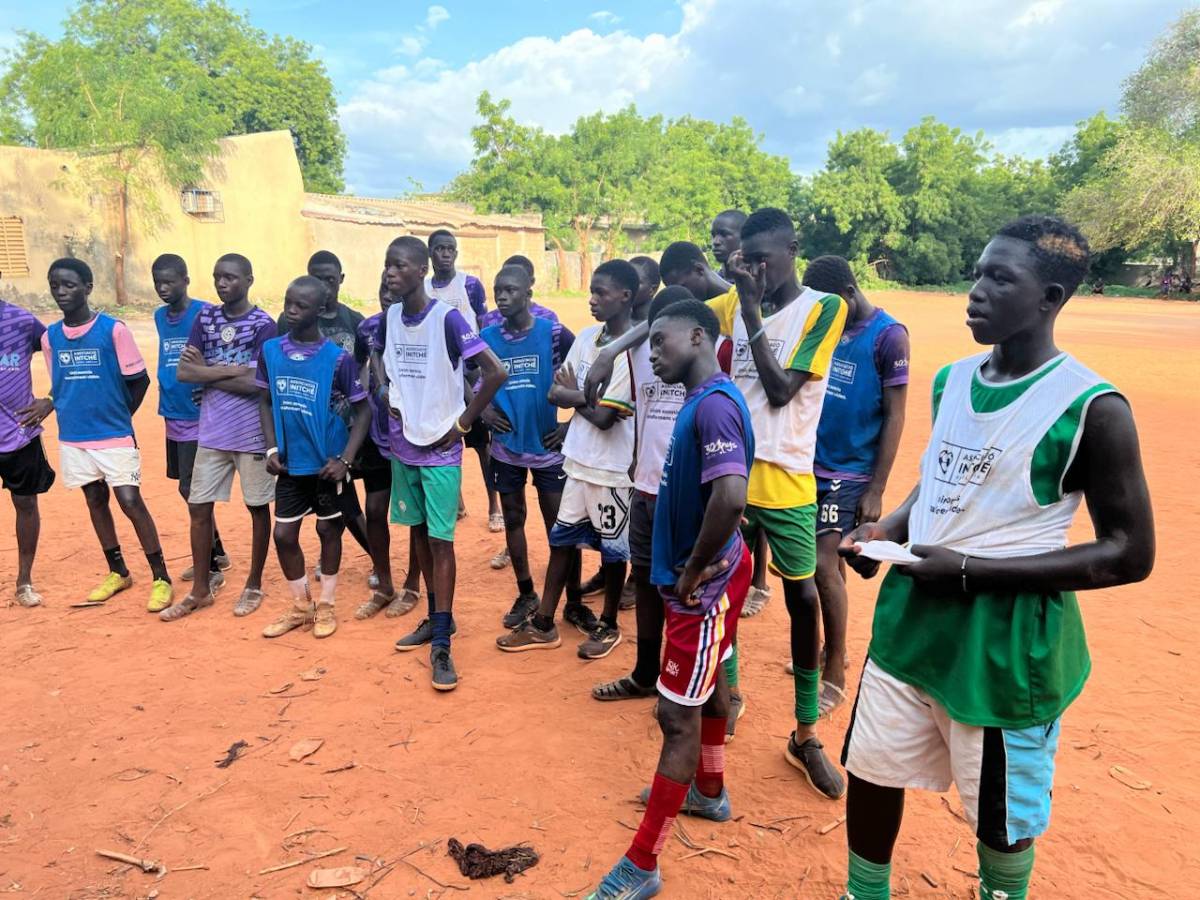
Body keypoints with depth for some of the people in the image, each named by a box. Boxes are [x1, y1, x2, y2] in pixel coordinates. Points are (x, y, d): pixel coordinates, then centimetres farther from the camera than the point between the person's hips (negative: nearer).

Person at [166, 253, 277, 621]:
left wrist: (207, 373, -9)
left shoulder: (264, 325, -8)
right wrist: (231, 370, -13)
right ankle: (201, 590, 23)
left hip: (252, 434, -4)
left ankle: (254, 586, 23)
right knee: (199, 508, 8)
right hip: (211, 432, 5)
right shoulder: (205, 318, 6)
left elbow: (257, 384, -17)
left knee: (258, 507, 8)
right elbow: (183, 373, -2)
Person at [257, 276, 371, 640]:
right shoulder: (270, 350, -2)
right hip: (290, 463, 4)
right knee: (283, 534, 8)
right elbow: (265, 402, 9)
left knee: (329, 529, 11)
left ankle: (326, 605, 28)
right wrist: (272, 449, -1)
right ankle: (301, 605, 28)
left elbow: (363, 410, -9)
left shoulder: (338, 358, -14)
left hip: (327, 463, -3)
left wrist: (344, 460, -16)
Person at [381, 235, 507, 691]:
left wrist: (462, 423, -14)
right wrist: (392, 403, 5)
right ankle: (436, 617, 30)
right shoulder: (390, 318, 5)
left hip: (440, 448, -6)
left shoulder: (447, 319, -15)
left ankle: (441, 644, 2)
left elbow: (496, 372, -18)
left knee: (440, 540, -4)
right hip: (404, 444, 6)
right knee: (418, 531, 14)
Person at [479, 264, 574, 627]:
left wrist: (572, 423, -7)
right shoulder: (487, 337, 0)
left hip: (548, 447, -3)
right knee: (513, 521, 12)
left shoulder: (554, 333, -10)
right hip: (506, 449, 3)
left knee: (559, 525, 5)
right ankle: (526, 595, 29)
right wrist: (481, 408, -1)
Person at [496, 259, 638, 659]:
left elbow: (605, 418, -20)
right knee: (563, 539, 13)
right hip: (578, 460, 7)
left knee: (612, 549, 10)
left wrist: (575, 395, -4)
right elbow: (555, 393, 4)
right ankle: (543, 624, 26)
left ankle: (608, 624, 29)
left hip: (614, 469, -6)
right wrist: (585, 397, -15)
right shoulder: (585, 337, 4)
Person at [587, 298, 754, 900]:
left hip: (703, 583, -10)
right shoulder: (701, 399, 8)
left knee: (678, 716, -1)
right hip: (706, 572, 10)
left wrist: (694, 570, -22)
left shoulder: (714, 403, -24)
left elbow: (730, 496, -36)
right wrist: (694, 563, 9)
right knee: (707, 685, 25)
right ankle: (709, 792, 47)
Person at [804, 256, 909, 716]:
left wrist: (876, 490, -13)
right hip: (812, 463, 6)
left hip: (851, 472, -6)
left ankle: (835, 674, 6)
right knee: (828, 559, 14)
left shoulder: (888, 336, -11)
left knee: (823, 564, -8)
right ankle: (832, 648, 31)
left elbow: (894, 418, -11)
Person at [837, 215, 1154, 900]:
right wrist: (888, 529, -3)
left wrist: (971, 570, -22)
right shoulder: (952, 380, 4)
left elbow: (1130, 555, -15)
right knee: (871, 770, 18)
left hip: (1006, 645, -6)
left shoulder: (1090, 407, -17)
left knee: (1003, 816, 15)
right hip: (910, 621, 6)